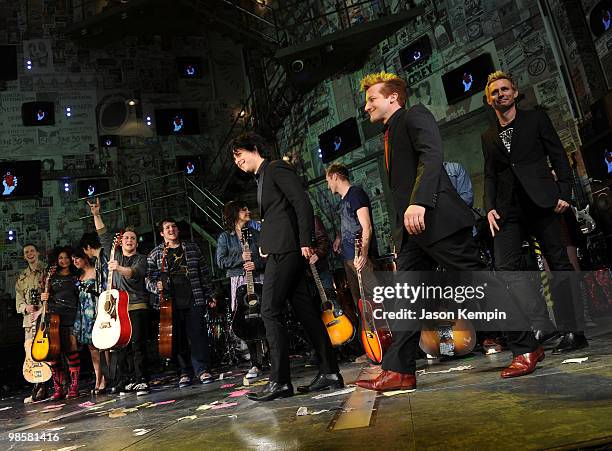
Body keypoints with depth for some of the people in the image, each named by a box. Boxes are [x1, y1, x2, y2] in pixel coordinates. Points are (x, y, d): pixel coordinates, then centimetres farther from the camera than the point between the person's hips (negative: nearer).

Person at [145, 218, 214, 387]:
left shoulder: (192, 248, 13)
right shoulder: (155, 254, 10)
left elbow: (203, 273, 13)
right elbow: (148, 278, 8)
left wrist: (209, 295, 9)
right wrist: (156, 286, -13)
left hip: (194, 299, 0)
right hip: (171, 302, 0)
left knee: (197, 334, -5)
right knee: (179, 338, 2)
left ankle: (202, 370, 3)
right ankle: (185, 372, 13)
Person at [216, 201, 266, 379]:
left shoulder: (255, 234, 14)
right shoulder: (225, 237, 9)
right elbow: (221, 261, 1)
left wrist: (256, 264, -11)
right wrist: (240, 258, -12)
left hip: (258, 279, 1)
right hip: (239, 281, -1)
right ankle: (256, 364, 4)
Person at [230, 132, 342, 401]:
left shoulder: (276, 168, -2)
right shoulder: (262, 179, 25)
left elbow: (302, 203, -11)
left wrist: (305, 243, -18)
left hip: (285, 250, -9)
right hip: (280, 251, 9)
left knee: (270, 311, -11)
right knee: (305, 310, 6)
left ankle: (279, 381, -8)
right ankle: (329, 372, 10)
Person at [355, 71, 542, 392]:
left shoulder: (415, 116, 1)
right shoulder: (389, 136, 26)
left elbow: (432, 155, -17)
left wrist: (418, 202, -29)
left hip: (435, 218, -9)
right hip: (411, 228, 9)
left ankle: (526, 347, 9)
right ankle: (399, 371, 6)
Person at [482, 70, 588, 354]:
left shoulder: (536, 119, 11)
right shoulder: (488, 137, 20)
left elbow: (559, 157, 5)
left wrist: (564, 193, -7)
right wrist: (490, 207, 2)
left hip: (541, 202, -3)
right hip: (508, 208, 4)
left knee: (559, 263, -2)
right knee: (505, 266, -10)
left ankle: (572, 331, 4)